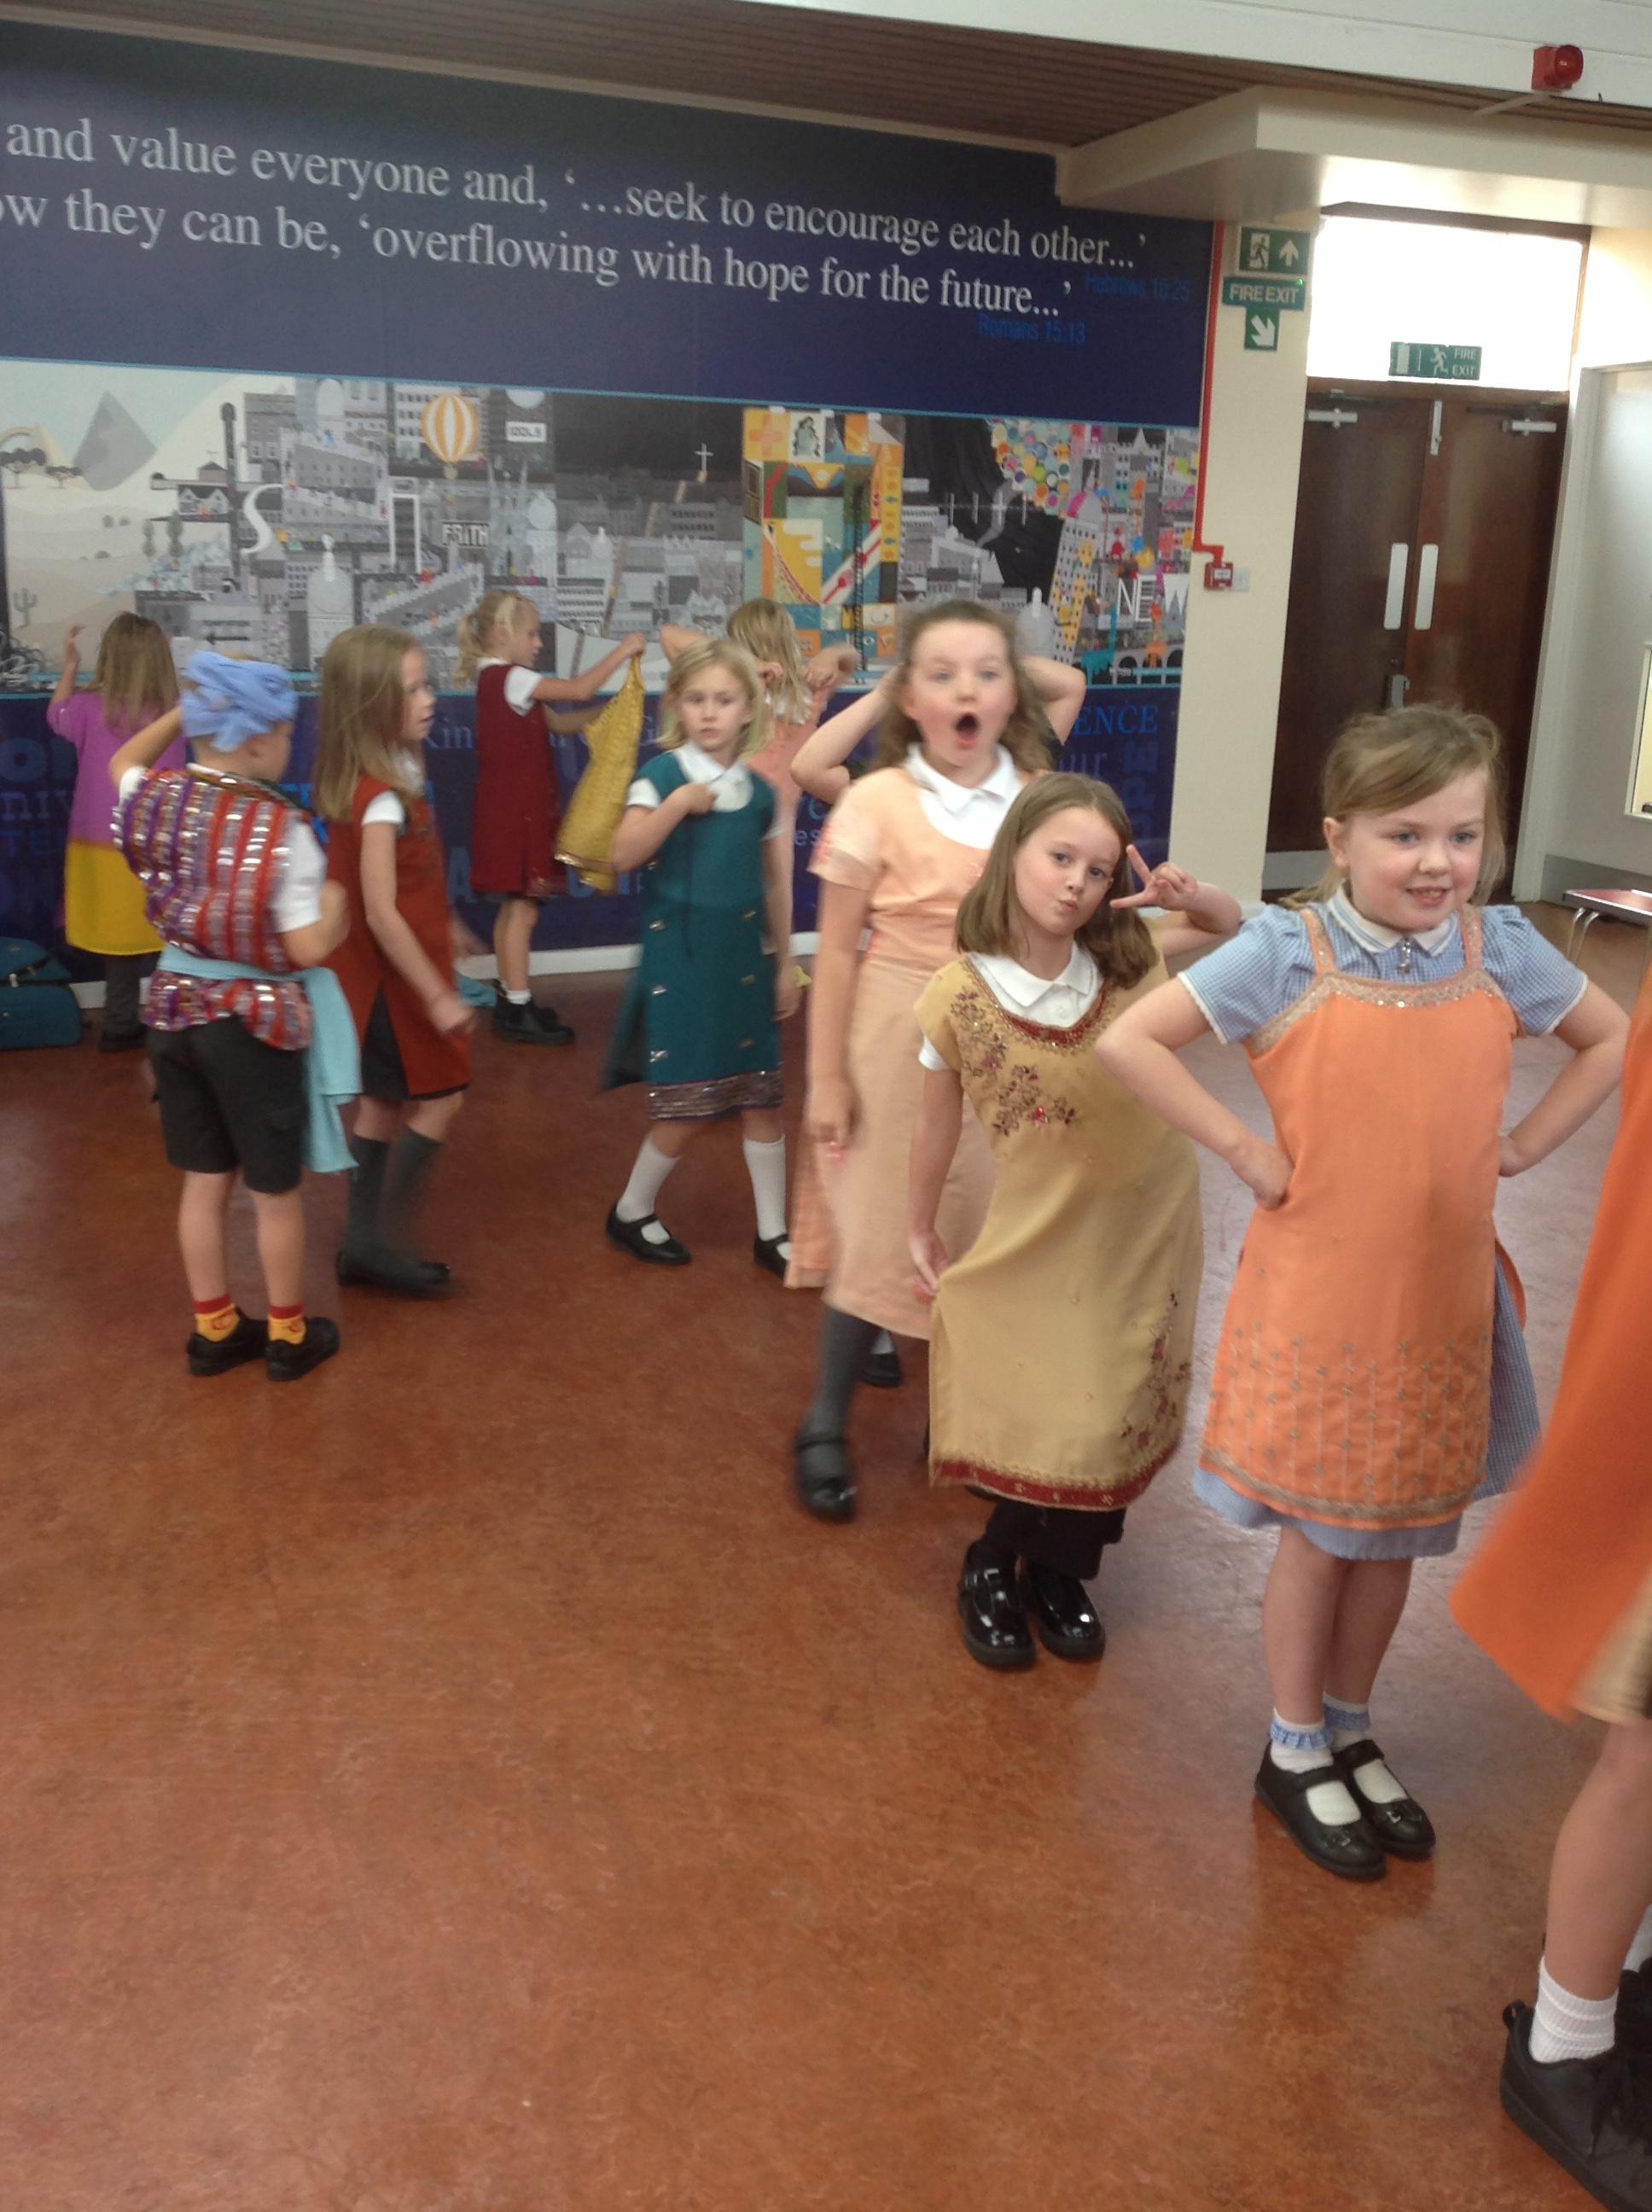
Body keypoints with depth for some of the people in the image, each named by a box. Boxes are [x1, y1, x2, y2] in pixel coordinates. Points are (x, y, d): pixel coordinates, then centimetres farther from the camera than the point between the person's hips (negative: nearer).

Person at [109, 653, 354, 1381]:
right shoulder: (281, 829, -22)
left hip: (176, 1008, 6)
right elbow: (309, 947, -22)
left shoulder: (156, 798, -4)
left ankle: (213, 1330, 32)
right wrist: (337, 899, -3)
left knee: (204, 1181, 19)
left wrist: (186, 708, 13)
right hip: (255, 1020, -6)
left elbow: (123, 763, 22)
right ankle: (288, 1336, 27)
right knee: (276, 1192, 12)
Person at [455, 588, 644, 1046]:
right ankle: (519, 1012, -4)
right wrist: (622, 651, -13)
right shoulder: (512, 678, -16)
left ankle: (512, 1004, 21)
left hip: (513, 806, 10)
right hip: (516, 809, -10)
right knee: (522, 908, -7)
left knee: (513, 908, 14)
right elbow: (580, 689, -24)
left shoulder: (496, 679, 14)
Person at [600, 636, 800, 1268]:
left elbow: (773, 883, 12)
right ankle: (631, 1213, 23)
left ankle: (772, 1234, 20)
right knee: (686, 1109, -1)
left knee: (761, 1100, 7)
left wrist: (785, 962, 13)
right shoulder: (662, 775, -8)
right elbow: (624, 856, -20)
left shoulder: (758, 791, 5)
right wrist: (678, 803, -27)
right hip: (678, 962, -4)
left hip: (743, 965, 4)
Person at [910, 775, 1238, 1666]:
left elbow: (1238, 927, 7)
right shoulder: (960, 998, -16)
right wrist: (920, 1233, 7)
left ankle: (1058, 1572, 36)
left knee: (1117, 1421, 13)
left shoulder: (1130, 956, -10)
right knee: (1043, 1428, 3)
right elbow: (937, 1123, -3)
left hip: (1146, 1231, 3)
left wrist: (1188, 897, -16)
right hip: (1037, 1239, -3)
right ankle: (991, 1571, 31)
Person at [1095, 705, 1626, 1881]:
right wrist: (1243, 1149, -16)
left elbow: (1612, 1040, 12)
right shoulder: (1286, 953, -15)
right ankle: (1295, 1752, 32)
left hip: (1443, 1300, 4)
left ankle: (1351, 1730, 41)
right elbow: (1130, 1042, -16)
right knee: (1319, 1536, 11)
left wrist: (1521, 1147, 1)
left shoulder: (1501, 948, -4)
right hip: (1315, 1299, -4)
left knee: (1399, 1533, 18)